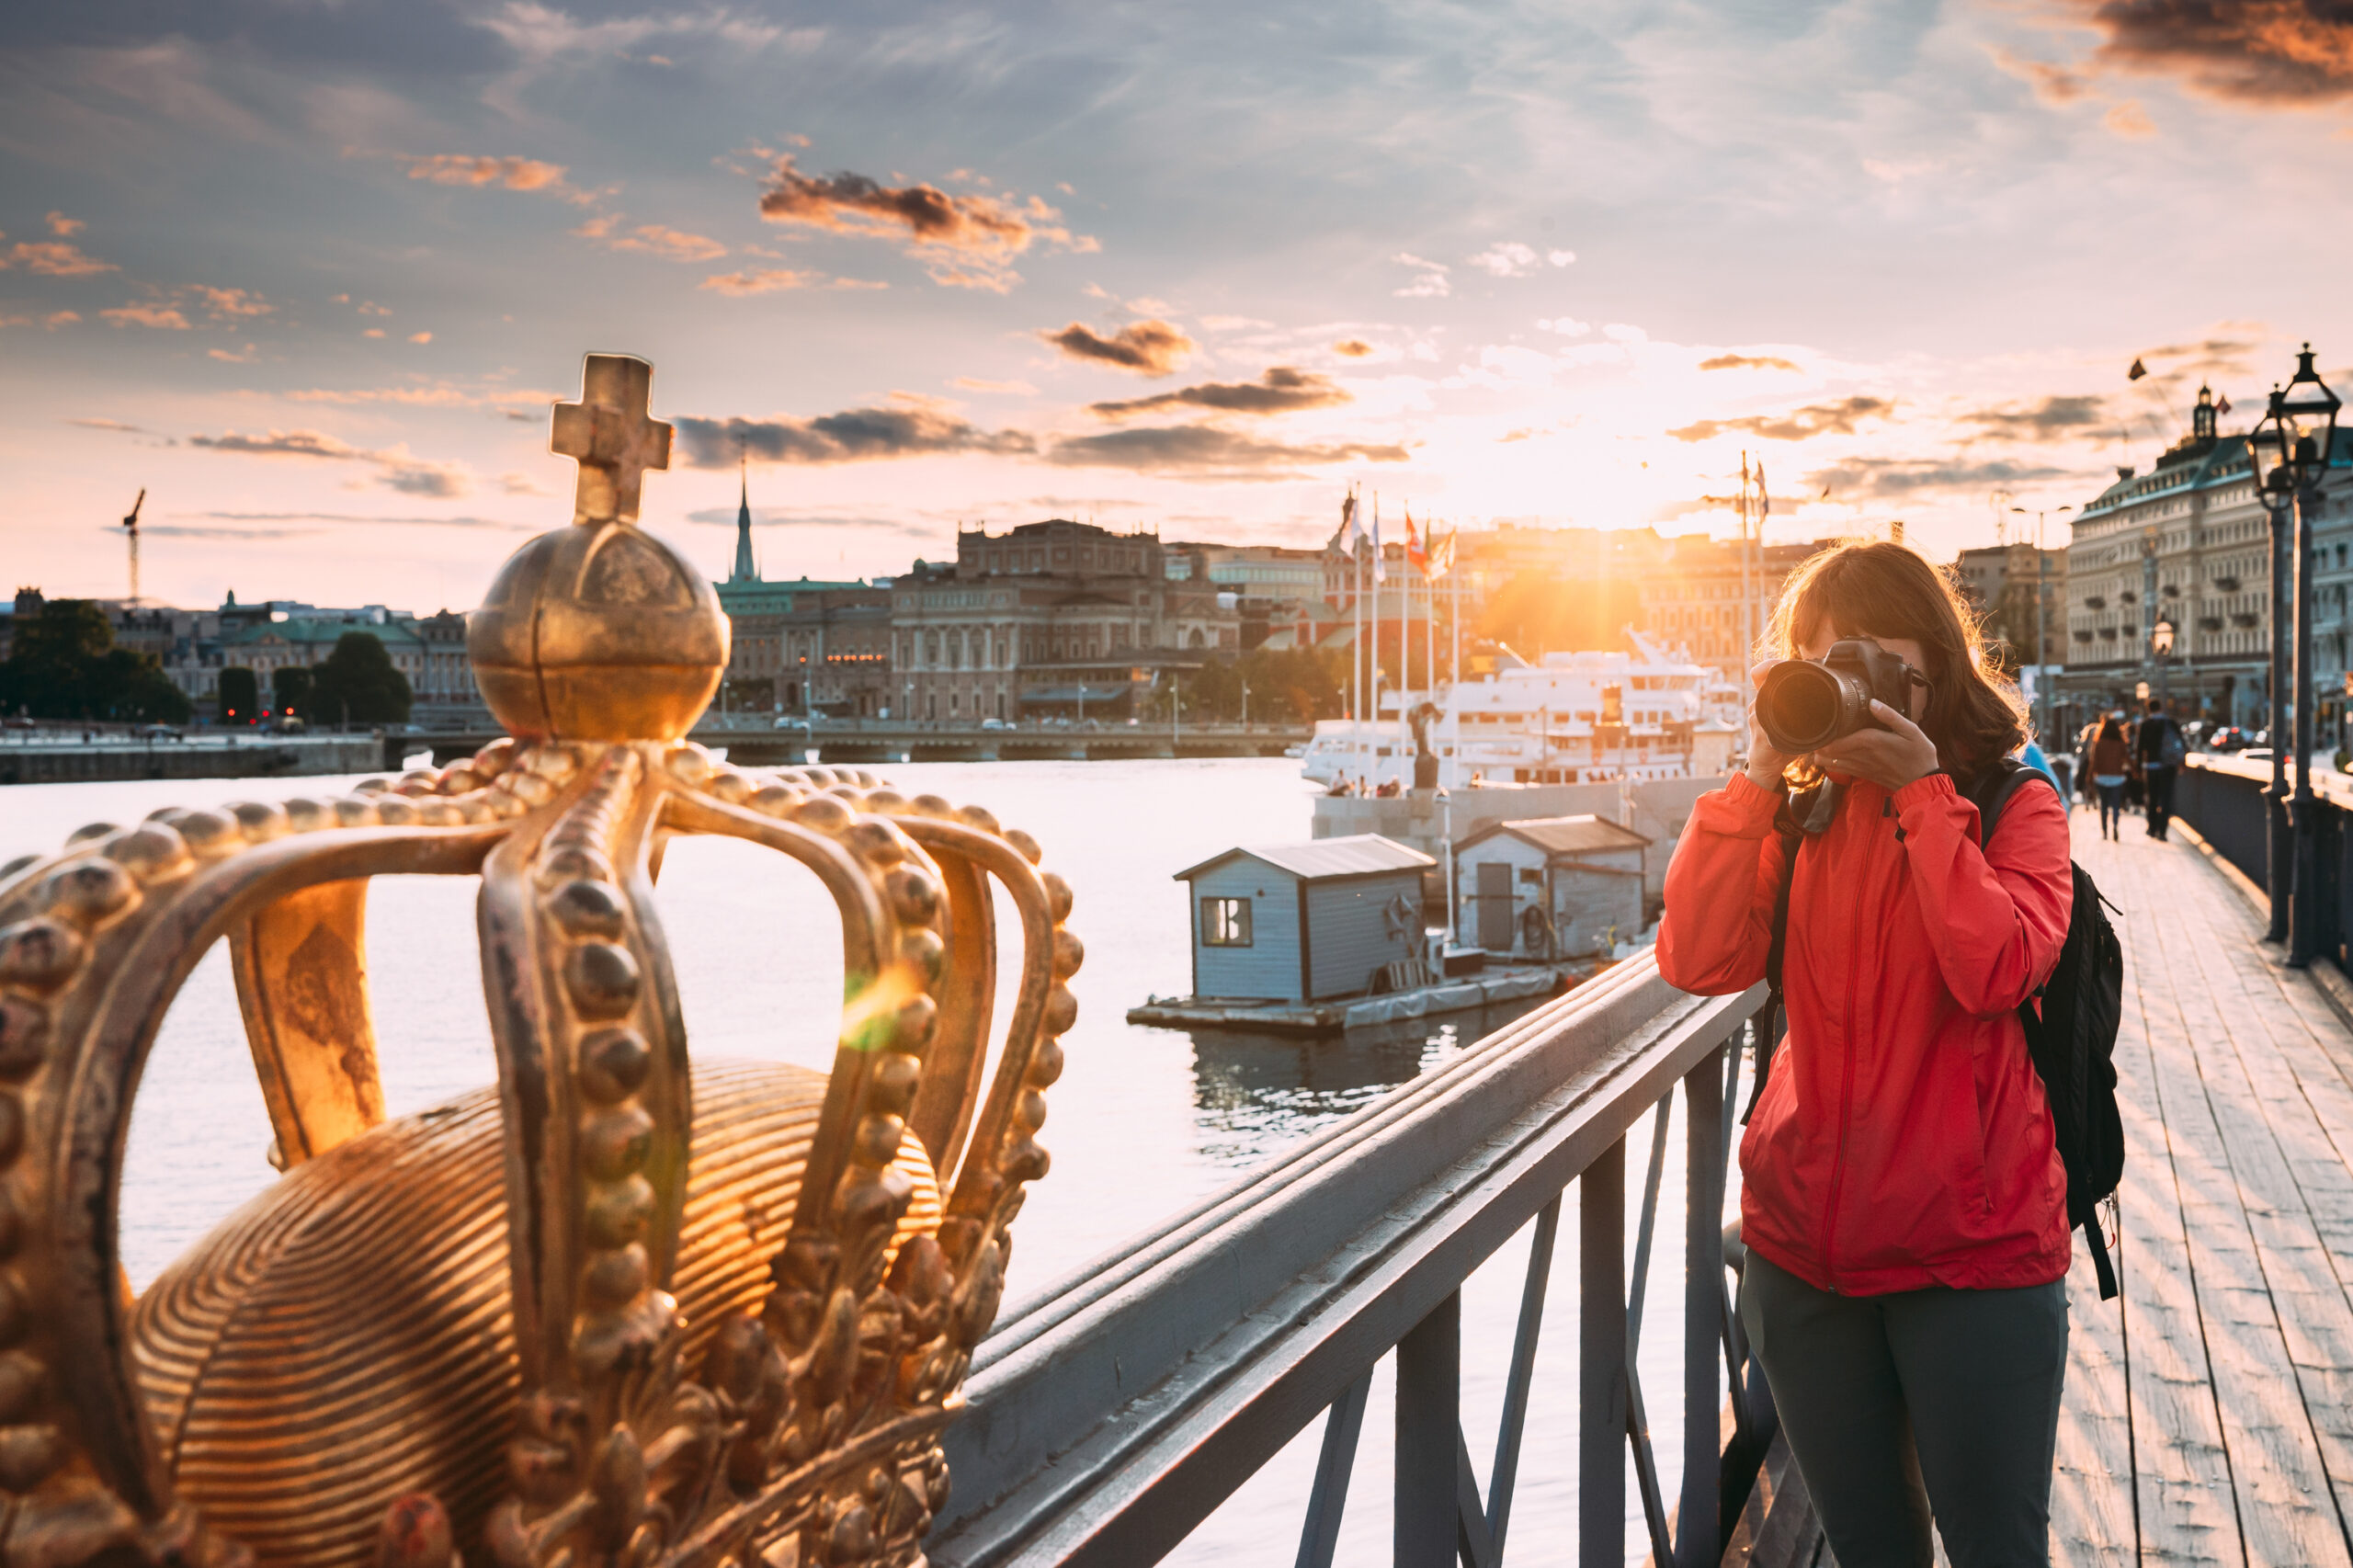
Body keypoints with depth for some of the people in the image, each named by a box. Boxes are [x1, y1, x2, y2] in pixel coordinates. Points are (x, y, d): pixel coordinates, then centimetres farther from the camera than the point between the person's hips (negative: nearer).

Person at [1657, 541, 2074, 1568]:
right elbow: (1699, 963, -11)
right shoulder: (1800, 810, 4)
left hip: (1974, 1250, -3)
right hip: (1804, 1247, 3)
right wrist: (1758, 779, -14)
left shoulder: (2015, 807, -4)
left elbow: (1996, 971, -23)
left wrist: (1920, 790, -21)